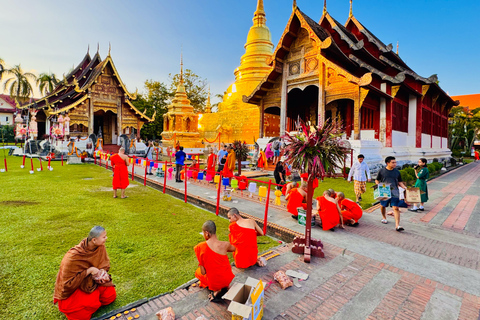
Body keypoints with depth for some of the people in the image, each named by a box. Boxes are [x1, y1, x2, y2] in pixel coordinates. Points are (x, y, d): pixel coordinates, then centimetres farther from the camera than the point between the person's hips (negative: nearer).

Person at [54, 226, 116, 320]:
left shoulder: (100, 247, -16)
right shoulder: (74, 256, -31)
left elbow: (105, 264, 0)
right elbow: (68, 282, -23)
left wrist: (103, 273, -21)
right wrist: (89, 271, -30)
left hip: (91, 280, 5)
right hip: (73, 286, -5)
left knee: (111, 295, -9)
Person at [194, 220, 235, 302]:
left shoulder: (200, 247, -17)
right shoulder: (225, 245, -15)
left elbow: (203, 272, -11)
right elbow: (234, 249, 11)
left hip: (214, 282, -2)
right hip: (228, 279, 2)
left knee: (198, 272, 28)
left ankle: (217, 290, 12)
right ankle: (224, 287, 13)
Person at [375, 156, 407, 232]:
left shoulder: (397, 171, 8)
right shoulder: (382, 171, 1)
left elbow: (399, 182, 15)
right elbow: (377, 180, 8)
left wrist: (404, 187, -2)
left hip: (394, 192, 1)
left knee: (396, 208, -10)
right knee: (383, 206, 15)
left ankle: (397, 226, -12)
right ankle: (384, 218, 42)